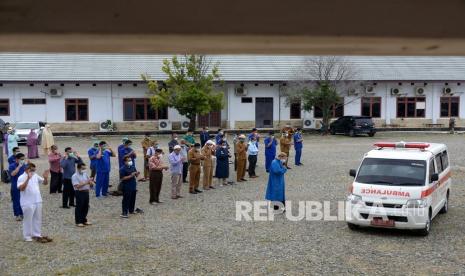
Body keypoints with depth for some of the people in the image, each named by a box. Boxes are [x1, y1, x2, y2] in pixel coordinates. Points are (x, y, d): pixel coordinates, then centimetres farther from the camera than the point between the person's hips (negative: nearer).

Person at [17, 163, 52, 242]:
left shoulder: (35, 176, 7)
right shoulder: (22, 177, -13)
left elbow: (45, 183, 14)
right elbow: (21, 188, -29)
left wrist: (45, 177, -8)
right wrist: (28, 179, -37)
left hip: (38, 201, 7)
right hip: (28, 203, -7)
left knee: (38, 219, 15)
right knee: (28, 220, 3)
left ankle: (37, 234, 27)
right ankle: (27, 237, 14)